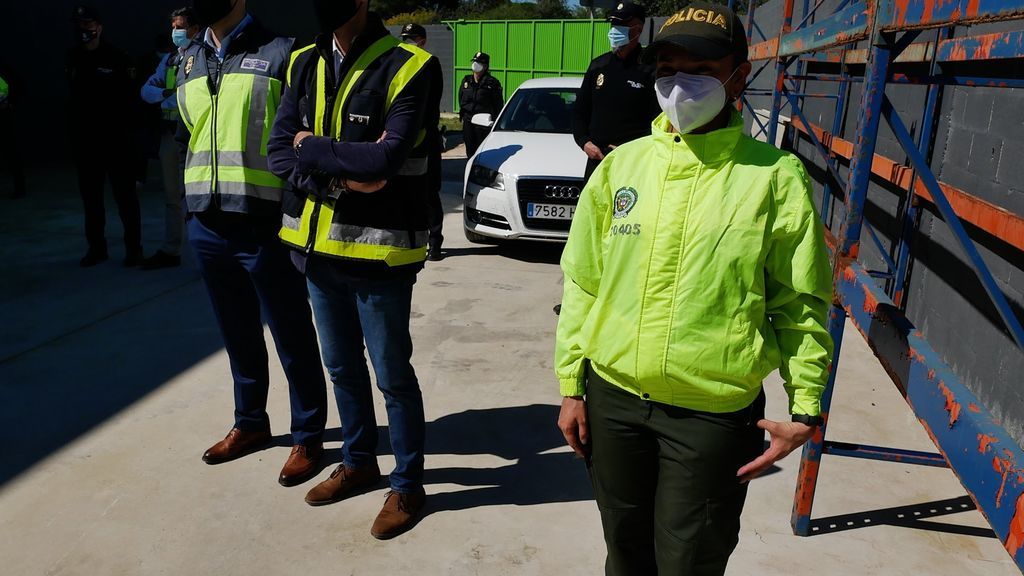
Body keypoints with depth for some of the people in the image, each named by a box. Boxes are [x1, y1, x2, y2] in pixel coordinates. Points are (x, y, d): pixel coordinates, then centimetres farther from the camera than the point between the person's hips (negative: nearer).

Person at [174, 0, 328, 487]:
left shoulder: (280, 53, -6)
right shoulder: (189, 60, 15)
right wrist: (194, 199, 17)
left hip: (265, 226, -6)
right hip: (207, 227, 6)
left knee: (292, 340, 4)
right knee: (238, 336, 18)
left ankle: (308, 437, 20)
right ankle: (250, 423, 36)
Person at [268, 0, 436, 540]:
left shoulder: (406, 66, -12)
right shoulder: (304, 64, 8)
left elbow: (387, 159, -24)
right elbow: (279, 151, 1)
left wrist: (312, 150, -11)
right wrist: (337, 178, -15)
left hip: (377, 252, -6)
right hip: (318, 246, 6)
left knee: (392, 375, 6)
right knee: (342, 367, 19)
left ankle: (407, 483, 25)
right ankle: (358, 462, 39)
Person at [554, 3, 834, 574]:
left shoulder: (776, 177, -6)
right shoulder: (621, 165, 1)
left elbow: (800, 305, -1)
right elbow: (583, 284, 5)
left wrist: (804, 409, -5)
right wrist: (571, 387, 6)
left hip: (715, 414, -3)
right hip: (612, 398, 3)